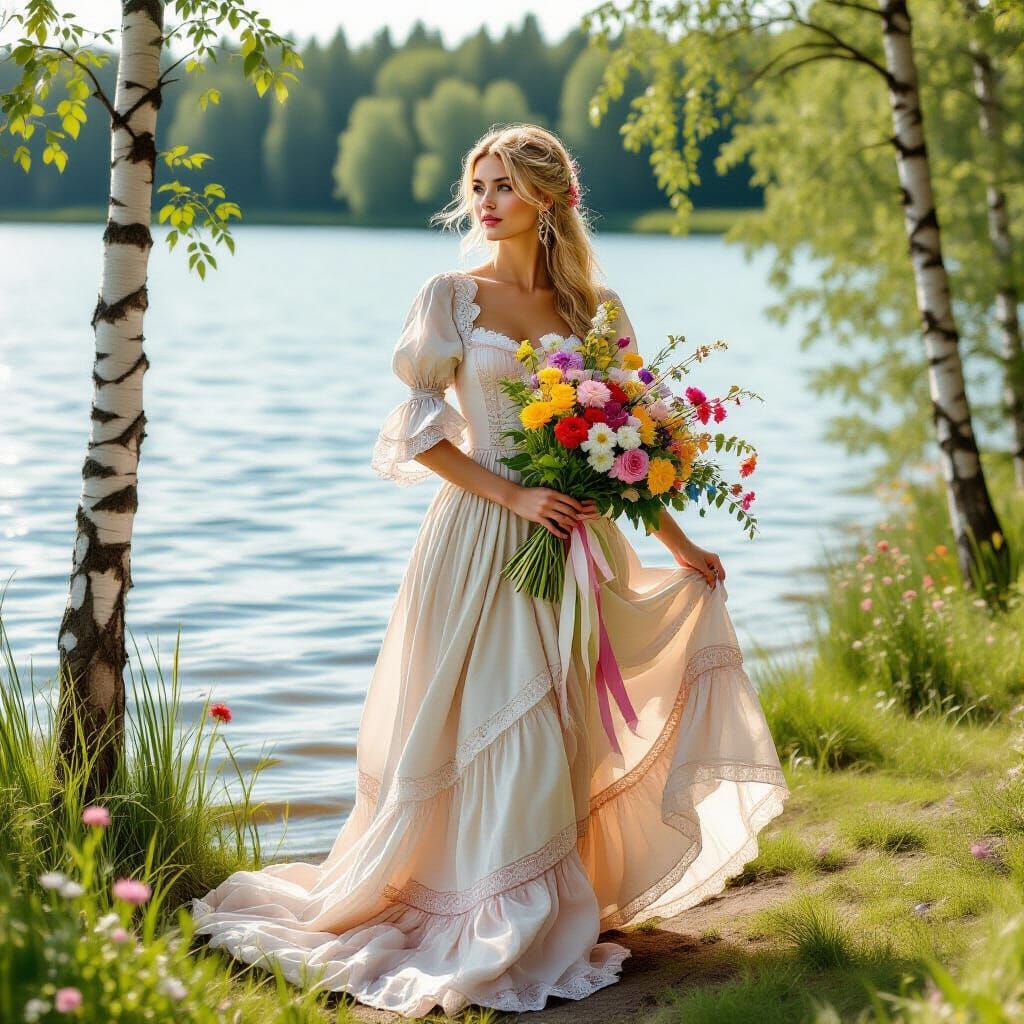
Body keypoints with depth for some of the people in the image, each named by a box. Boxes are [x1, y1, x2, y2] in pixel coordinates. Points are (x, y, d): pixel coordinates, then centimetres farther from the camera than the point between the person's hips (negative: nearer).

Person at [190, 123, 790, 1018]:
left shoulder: (594, 307, 8)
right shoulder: (452, 296, -1)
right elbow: (422, 433, -4)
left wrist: (681, 546, 12)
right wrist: (515, 495, -15)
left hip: (574, 538, 3)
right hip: (483, 536, -3)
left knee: (569, 730, 6)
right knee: (499, 728, -4)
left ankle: (567, 913, 18)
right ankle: (502, 930, 8)